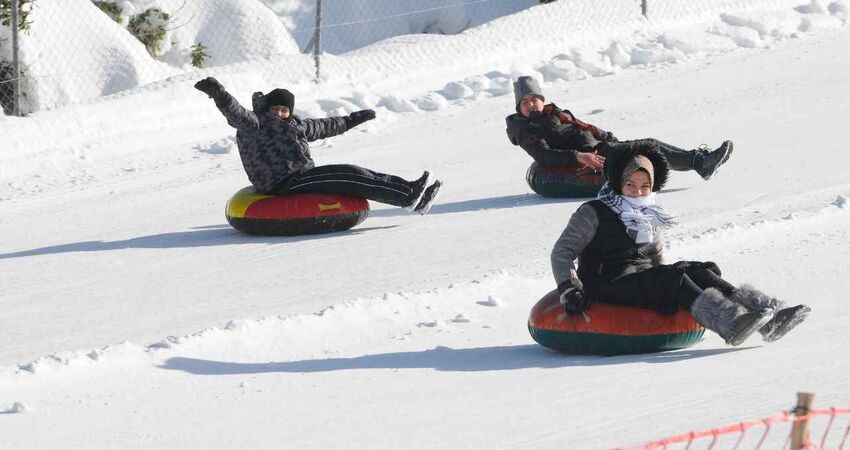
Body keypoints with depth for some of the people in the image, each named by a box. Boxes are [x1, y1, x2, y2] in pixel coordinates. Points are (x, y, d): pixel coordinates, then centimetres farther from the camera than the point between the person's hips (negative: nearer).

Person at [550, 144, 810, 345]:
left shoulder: (649, 218, 21)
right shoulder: (593, 214, 2)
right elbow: (562, 252, -3)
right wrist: (569, 290, -17)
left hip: (647, 280, 6)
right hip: (612, 283, -6)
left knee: (702, 272, -19)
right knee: (672, 278, -32)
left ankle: (768, 317, -36)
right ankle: (729, 323, -54)